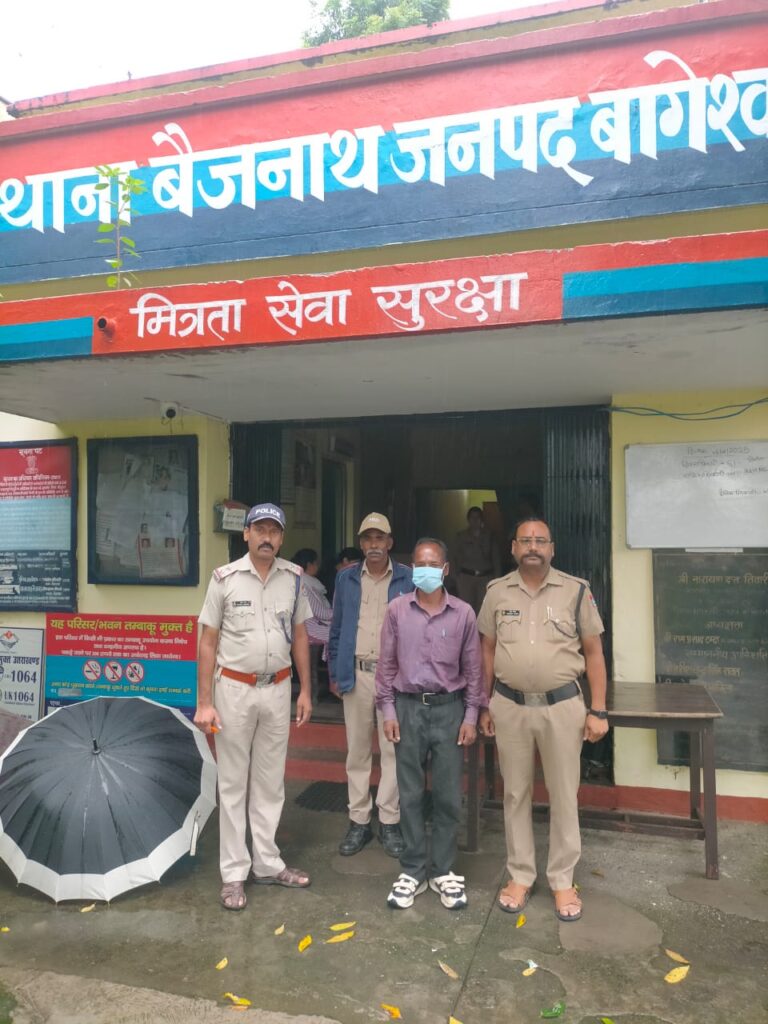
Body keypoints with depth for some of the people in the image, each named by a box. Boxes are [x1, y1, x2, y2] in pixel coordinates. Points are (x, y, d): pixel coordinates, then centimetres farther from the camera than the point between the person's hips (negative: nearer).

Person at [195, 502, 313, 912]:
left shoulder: (293, 578, 1)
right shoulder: (225, 578, -9)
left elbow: (300, 636, 8)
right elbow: (208, 642, -6)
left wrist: (305, 690, 7)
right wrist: (204, 702, -9)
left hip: (278, 688, 3)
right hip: (235, 689, -3)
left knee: (271, 781, 14)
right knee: (233, 783, 7)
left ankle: (267, 864, 28)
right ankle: (234, 873, 20)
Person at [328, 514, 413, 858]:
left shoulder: (408, 580, 0)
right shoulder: (346, 579, 6)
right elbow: (337, 629, 9)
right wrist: (335, 673, 6)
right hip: (356, 674, 2)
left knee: (393, 749, 5)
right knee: (357, 751, 10)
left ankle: (389, 822, 18)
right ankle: (359, 821, 21)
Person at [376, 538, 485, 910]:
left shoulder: (463, 613, -2)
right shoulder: (397, 610, -1)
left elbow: (473, 668, 3)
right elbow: (386, 663, 4)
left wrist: (471, 716, 1)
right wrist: (388, 710, 0)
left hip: (449, 709, 0)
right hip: (408, 708, 0)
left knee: (448, 795, 7)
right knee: (410, 794, 9)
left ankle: (443, 871, 23)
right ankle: (413, 870, 23)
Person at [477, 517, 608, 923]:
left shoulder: (576, 591, -3)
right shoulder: (496, 592, 2)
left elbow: (593, 652, 1)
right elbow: (487, 651, 8)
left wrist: (598, 711, -4)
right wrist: (483, 706, 7)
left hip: (562, 706, -1)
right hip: (509, 705, 2)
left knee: (564, 795, 10)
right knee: (515, 794, 13)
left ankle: (562, 880, 27)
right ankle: (520, 876, 28)